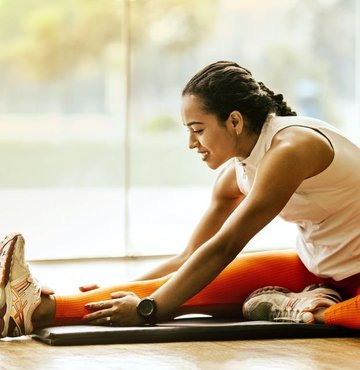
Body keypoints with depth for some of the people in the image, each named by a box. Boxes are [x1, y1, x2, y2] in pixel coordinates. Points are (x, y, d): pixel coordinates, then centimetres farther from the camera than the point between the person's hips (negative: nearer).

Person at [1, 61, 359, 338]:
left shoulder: (291, 147, -25)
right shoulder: (235, 174, 2)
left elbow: (224, 247, -27)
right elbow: (190, 256, 8)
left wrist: (148, 309, -26)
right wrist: (123, 292, -1)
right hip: (314, 268, 6)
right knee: (194, 285, -12)